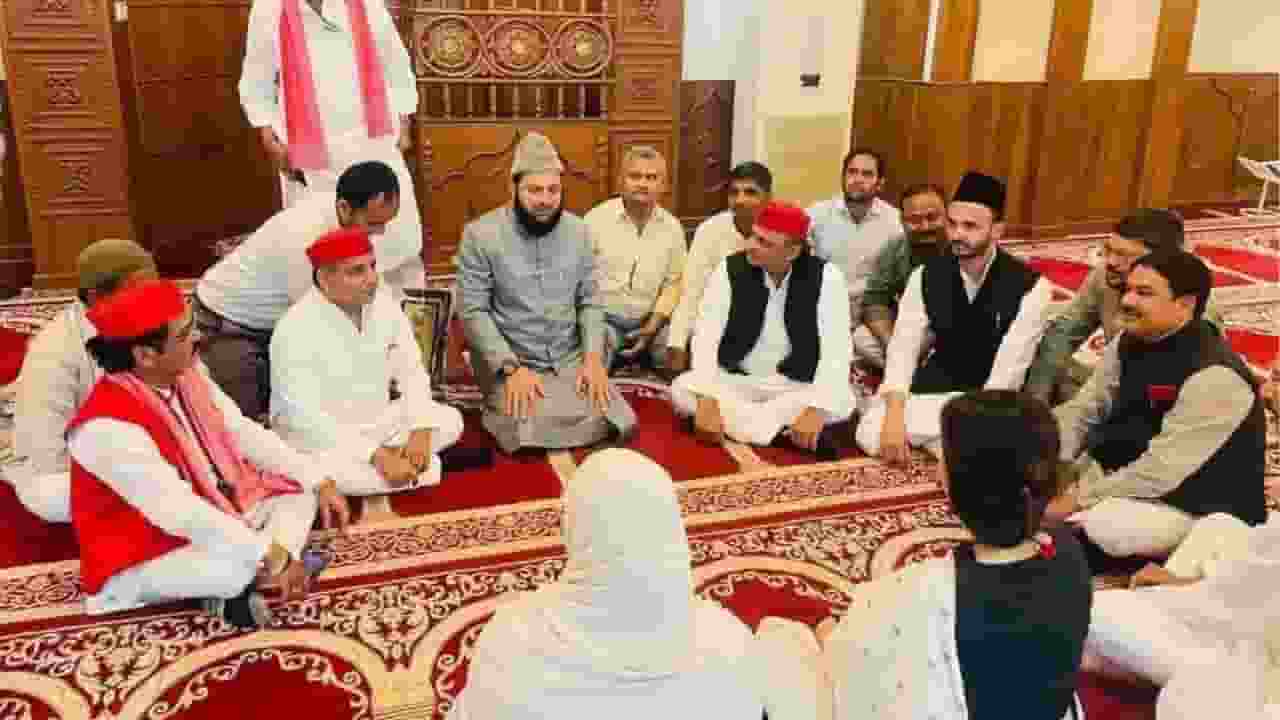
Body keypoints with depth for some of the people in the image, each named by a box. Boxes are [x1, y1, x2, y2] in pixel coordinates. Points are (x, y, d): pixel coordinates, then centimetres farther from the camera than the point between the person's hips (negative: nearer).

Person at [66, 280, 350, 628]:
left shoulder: (186, 375, -4)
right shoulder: (109, 428, -30)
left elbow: (244, 433, 3)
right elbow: (180, 513, -33)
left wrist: (319, 481, -4)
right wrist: (272, 557, -31)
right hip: (148, 558, -9)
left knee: (300, 493, 3)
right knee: (246, 565, -35)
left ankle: (238, 587, -13)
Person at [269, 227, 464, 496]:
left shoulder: (383, 303, -5)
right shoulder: (295, 329, -24)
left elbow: (412, 373, -1)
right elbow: (305, 416, -27)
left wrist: (420, 431, -19)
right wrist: (378, 456, -31)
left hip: (375, 422, 5)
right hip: (319, 434, -5)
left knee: (450, 420, -9)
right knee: (323, 472, -36)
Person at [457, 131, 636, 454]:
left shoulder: (577, 230, 2)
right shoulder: (480, 234, -11)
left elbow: (590, 301, 5)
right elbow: (473, 312, -10)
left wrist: (592, 357, -10)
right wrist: (512, 367, -19)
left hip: (571, 359, 4)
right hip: (512, 362, -4)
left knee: (619, 423, -12)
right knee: (531, 437, -25)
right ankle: (503, 408, 9)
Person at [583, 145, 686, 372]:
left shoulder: (673, 227, 5)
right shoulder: (596, 219, -5)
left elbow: (673, 282, 7)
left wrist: (652, 327, -4)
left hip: (649, 323, 3)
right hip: (604, 320, -3)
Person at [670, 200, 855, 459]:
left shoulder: (826, 276, -12)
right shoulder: (730, 269, -9)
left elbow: (835, 349, -19)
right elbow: (706, 336, -15)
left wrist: (816, 410, -33)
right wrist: (707, 400, -30)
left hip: (796, 388, -1)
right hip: (735, 382, 2)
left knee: (843, 402, -28)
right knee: (682, 389, -27)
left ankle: (747, 420, -24)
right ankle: (789, 430, -27)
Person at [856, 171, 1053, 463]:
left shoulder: (1030, 287, -17)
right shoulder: (926, 276, -5)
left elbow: (1007, 373, -21)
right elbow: (903, 350, -11)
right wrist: (894, 418, -25)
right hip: (940, 383, 3)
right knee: (871, 433, -20)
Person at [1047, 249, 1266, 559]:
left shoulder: (1214, 377, -27)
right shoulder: (1128, 343, -2)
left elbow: (1161, 470, -29)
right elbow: (1081, 410, 1)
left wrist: (1081, 498, -25)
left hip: (1193, 507, -7)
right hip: (1126, 478, 8)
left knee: (1094, 525, -32)